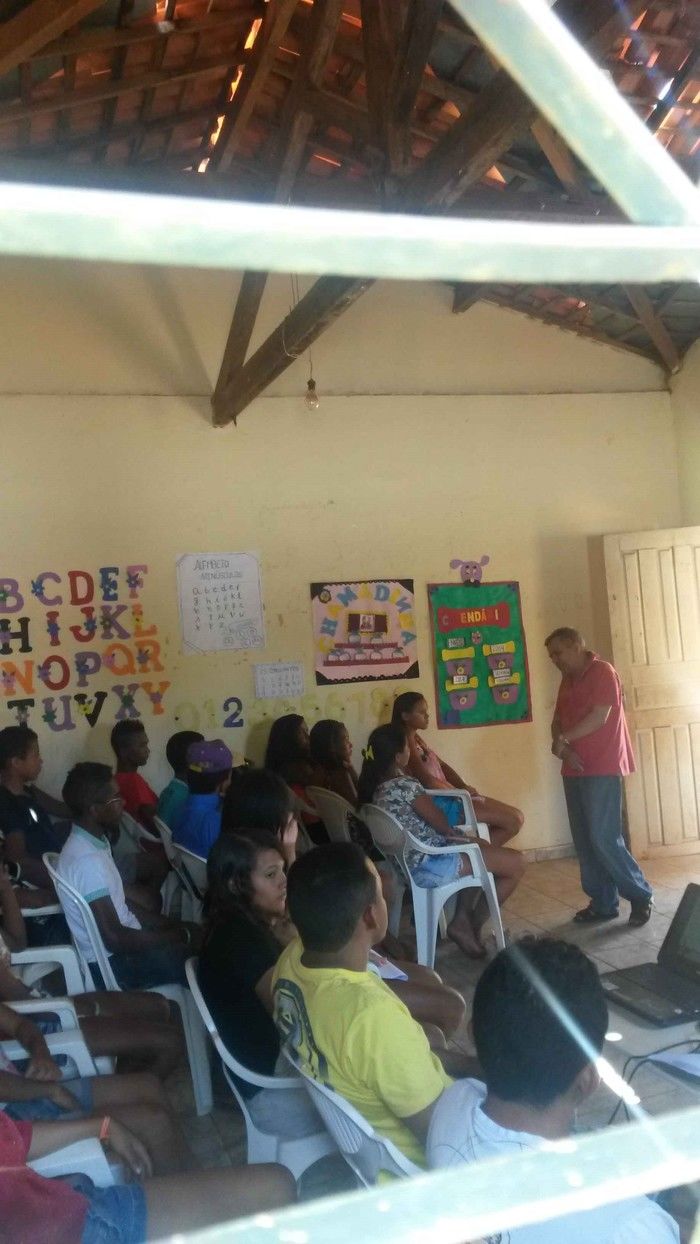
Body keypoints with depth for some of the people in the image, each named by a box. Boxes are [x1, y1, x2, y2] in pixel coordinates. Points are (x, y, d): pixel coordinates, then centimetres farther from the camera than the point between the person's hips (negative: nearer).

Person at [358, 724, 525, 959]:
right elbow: (443, 826, -13)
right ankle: (474, 924, 11)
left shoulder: (375, 785, 3)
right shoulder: (405, 785, -24)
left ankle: (462, 918, 22)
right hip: (429, 865, -10)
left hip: (408, 862, 10)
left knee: (481, 846, 29)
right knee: (516, 863, -2)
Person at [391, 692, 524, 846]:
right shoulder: (406, 741, -14)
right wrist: (460, 791, -12)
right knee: (514, 820, -13)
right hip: (440, 803, -10)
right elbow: (426, 780, -22)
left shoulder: (415, 738, 17)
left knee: (516, 817, 3)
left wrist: (464, 787, 0)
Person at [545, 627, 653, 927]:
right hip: (575, 770, 8)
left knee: (603, 838, -10)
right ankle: (603, 903, 13)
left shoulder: (602, 672, -8)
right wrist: (564, 749, -6)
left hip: (602, 769, -8)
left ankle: (640, 896, 5)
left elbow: (599, 716, -18)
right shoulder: (567, 681, 17)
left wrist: (563, 740, -11)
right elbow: (557, 722, 14)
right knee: (584, 841, 6)